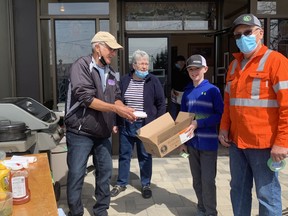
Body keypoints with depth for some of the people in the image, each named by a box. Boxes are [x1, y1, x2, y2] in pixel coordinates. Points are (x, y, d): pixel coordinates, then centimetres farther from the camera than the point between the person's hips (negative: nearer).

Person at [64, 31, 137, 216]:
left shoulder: (110, 72, 10)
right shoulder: (82, 66, -11)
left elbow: (116, 97, 11)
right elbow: (86, 98, -21)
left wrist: (124, 109, -11)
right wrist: (116, 109, -23)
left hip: (102, 133, 7)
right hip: (80, 132, -7)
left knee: (105, 172, 12)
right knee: (76, 175, 1)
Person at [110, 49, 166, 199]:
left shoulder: (153, 81, -4)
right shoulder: (124, 80, 2)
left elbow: (161, 104, -1)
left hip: (145, 125, -2)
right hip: (126, 125, 2)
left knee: (145, 156, 10)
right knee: (124, 155, 12)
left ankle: (146, 185, 26)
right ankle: (121, 183, 28)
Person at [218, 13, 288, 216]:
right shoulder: (234, 64, 13)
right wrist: (224, 128, 8)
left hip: (263, 143, -6)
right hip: (236, 141, 6)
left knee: (267, 195, 4)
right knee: (238, 189, 16)